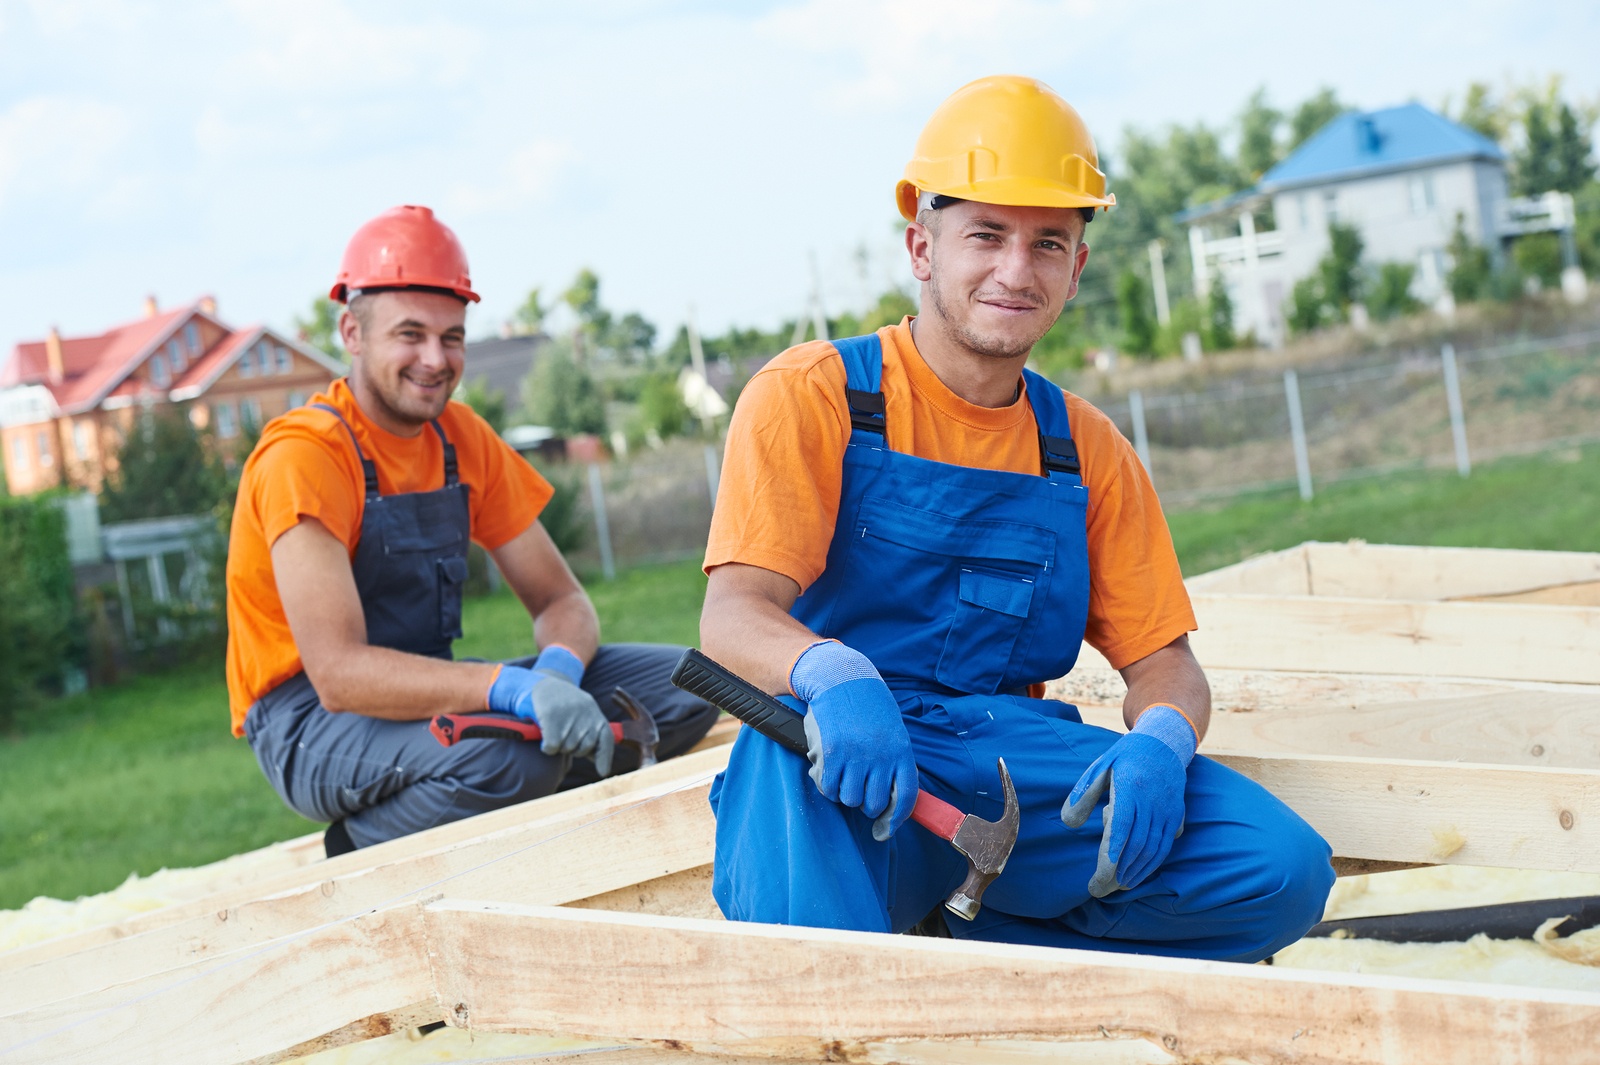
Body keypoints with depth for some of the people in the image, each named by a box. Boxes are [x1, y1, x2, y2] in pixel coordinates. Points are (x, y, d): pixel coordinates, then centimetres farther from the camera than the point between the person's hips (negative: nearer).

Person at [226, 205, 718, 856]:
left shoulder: (462, 440, 5)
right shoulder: (303, 456, -18)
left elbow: (560, 600, 6)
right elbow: (338, 673, -29)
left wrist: (559, 667, -20)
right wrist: (516, 689, -40)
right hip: (312, 726, -8)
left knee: (685, 684, -6)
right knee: (510, 751, -38)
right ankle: (371, 851, -6)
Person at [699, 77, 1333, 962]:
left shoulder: (1088, 452, 16)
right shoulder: (809, 398, 2)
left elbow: (1162, 661, 13)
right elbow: (732, 616, -11)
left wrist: (1161, 744, -14)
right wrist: (833, 675, -36)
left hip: (1013, 765, 5)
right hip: (844, 759, -5)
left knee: (1281, 871, -17)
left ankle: (952, 945, -7)